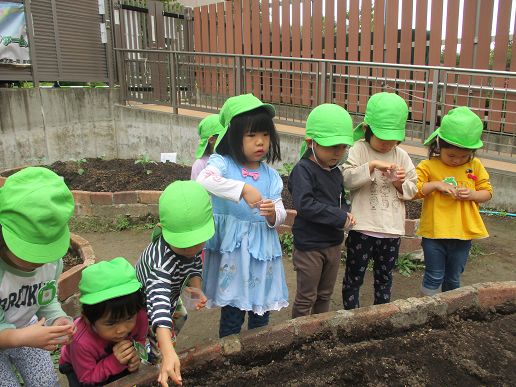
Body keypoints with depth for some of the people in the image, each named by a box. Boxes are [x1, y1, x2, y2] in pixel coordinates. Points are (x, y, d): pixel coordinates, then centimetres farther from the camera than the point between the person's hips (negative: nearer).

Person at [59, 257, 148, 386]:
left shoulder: (139, 316, -31)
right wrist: (115, 362, -39)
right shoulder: (81, 342, -40)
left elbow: (140, 339, -6)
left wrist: (135, 354, -28)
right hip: (78, 366, -3)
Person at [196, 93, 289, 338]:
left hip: (262, 250, 4)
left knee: (261, 313, 16)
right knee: (231, 314, 6)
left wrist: (273, 214, -19)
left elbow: (281, 215, 5)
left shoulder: (270, 175, 5)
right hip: (231, 250, -4)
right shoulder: (223, 164, -8)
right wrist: (243, 189, -38)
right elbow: (204, 180, -30)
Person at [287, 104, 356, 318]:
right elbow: (304, 205, -29)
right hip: (309, 245, -7)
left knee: (325, 295, 22)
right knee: (306, 298, 8)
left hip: (333, 243, 7)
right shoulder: (303, 170, -18)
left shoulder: (335, 172, 6)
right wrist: (339, 218, -24)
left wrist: (345, 213, -5)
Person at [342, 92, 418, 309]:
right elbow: (347, 179, -20)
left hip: (392, 229, 5)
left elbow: (413, 189, 11)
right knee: (354, 277, 7)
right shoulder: (359, 150, -6)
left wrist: (401, 184, -10)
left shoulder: (401, 156, 7)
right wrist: (372, 165, -29)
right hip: (362, 228, -4)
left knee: (385, 279, 19)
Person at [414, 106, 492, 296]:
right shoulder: (428, 166, -7)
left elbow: (487, 192, 10)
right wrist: (435, 184, -21)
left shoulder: (475, 166, 4)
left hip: (463, 232, 3)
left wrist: (472, 195, -10)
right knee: (434, 277, 6)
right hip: (434, 232, -3)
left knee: (454, 278, 17)